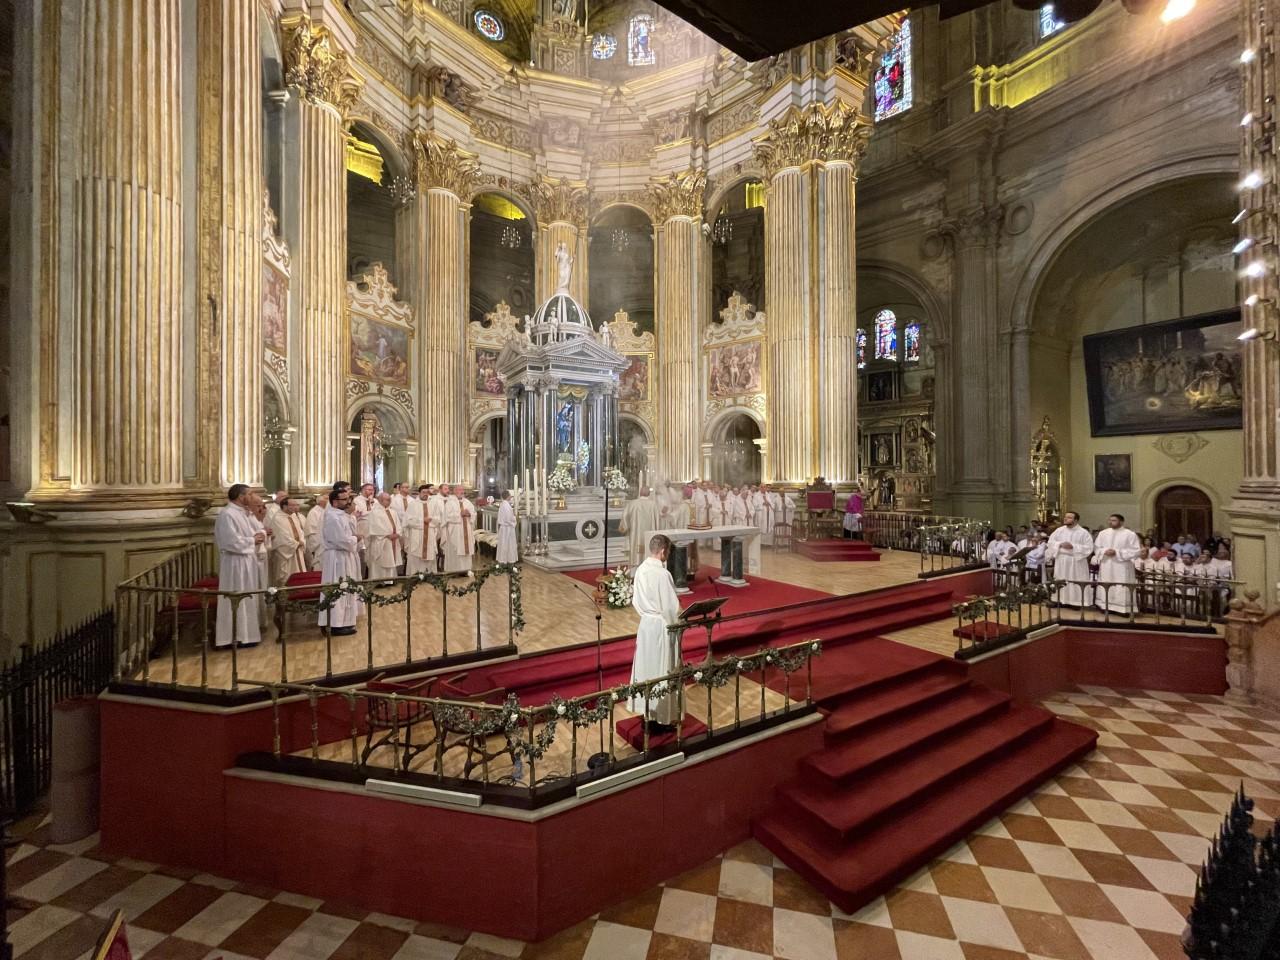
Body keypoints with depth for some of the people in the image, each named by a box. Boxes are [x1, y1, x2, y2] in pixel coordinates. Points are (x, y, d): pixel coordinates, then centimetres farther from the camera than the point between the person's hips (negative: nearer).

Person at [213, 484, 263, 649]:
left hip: (247, 561, 10)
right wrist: (253, 540, -13)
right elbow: (232, 542, -24)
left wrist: (259, 535, -2)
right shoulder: (227, 515, -18)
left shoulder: (244, 513, 11)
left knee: (247, 598, 15)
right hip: (235, 564, -10)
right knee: (237, 600, -1)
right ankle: (235, 637, 9)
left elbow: (251, 532, 18)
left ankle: (245, 633, 25)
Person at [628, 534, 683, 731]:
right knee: (662, 672, 6)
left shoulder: (640, 570, 0)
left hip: (645, 624, 8)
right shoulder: (662, 574, -23)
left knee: (647, 669, 17)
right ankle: (662, 719, 18)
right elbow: (671, 606, -20)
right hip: (661, 627, -7)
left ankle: (648, 713, 31)